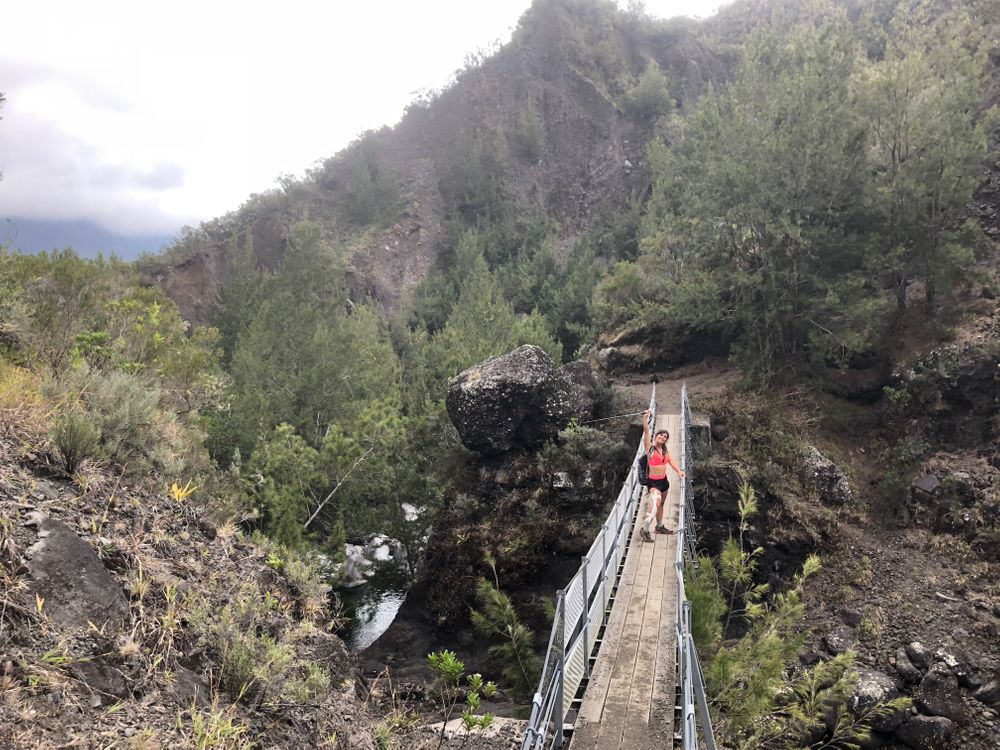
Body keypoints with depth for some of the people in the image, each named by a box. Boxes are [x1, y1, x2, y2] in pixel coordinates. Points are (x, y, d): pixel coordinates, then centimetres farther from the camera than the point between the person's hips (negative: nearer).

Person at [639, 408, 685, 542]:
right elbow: (646, 431, -22)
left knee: (661, 504, 21)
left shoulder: (665, 450, 7)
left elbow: (671, 461, -2)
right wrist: (645, 418, -34)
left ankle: (660, 526, 38)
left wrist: (679, 471, -21)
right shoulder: (650, 447, -10)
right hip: (653, 481, -7)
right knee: (655, 504, -22)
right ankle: (644, 530, -15)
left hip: (663, 480, 7)